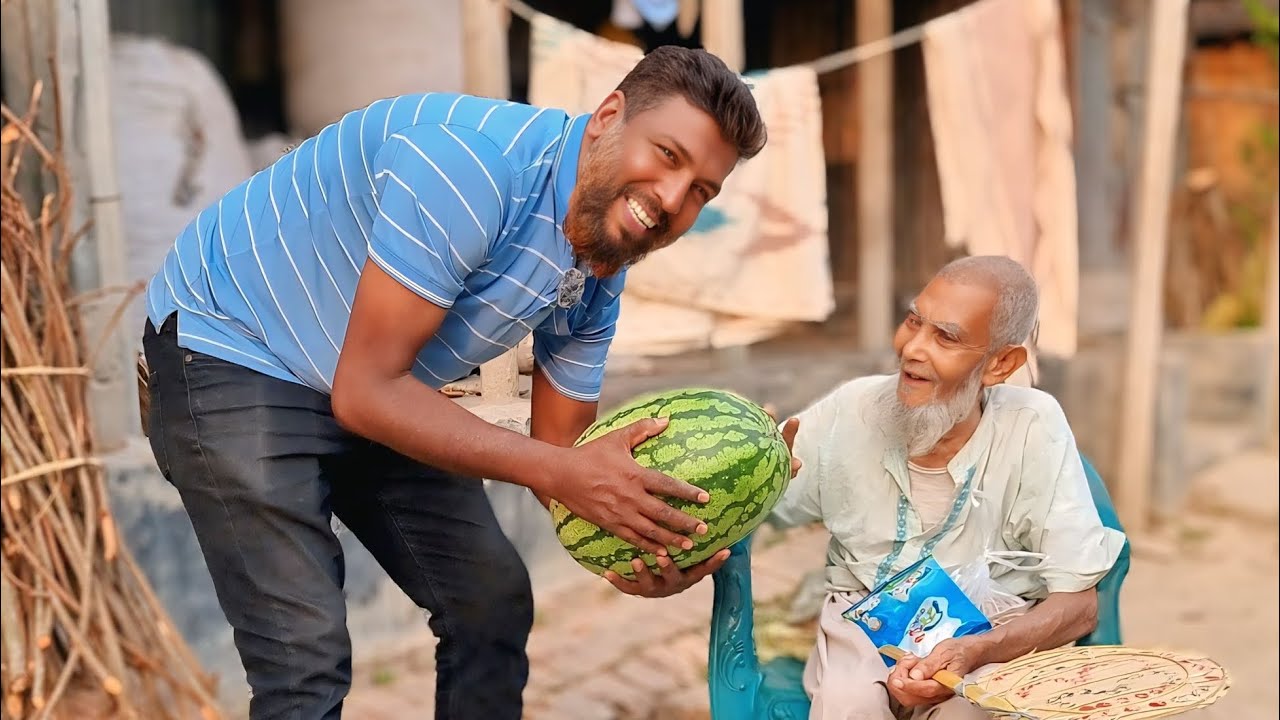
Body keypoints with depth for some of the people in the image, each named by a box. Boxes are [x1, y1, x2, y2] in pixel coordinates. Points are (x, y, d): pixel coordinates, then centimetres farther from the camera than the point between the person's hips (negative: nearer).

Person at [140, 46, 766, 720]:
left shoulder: (599, 282, -6)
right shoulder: (472, 161, -32)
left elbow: (558, 449, 1)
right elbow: (365, 391, -31)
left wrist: (636, 542, -20)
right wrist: (561, 471, -35)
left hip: (380, 393, 8)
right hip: (234, 350, -8)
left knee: (494, 603, 8)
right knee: (307, 652, -16)